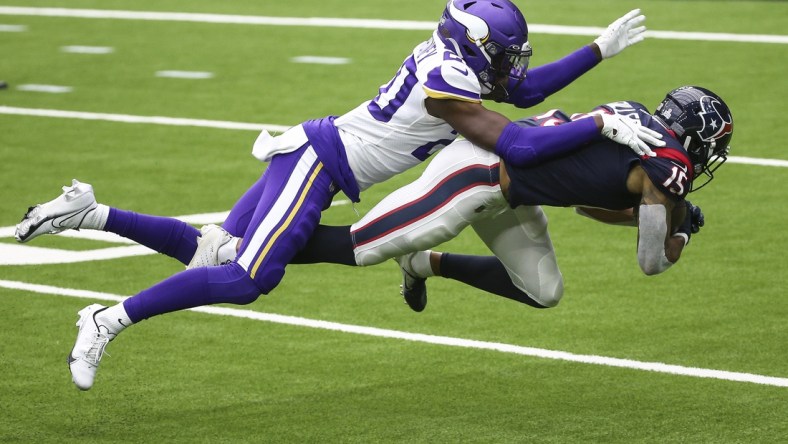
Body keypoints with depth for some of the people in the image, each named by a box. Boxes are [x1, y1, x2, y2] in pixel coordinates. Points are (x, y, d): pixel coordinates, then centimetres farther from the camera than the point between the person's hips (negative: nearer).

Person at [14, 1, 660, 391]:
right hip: (316, 160, -10)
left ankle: (90, 213, 7)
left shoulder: (452, 56, 8)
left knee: (217, 256, 12)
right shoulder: (448, 85, -20)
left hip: (310, 156, 10)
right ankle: (109, 321, -17)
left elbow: (522, 89, 21)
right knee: (248, 279, -18)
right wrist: (602, 125, -19)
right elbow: (518, 148, -22)